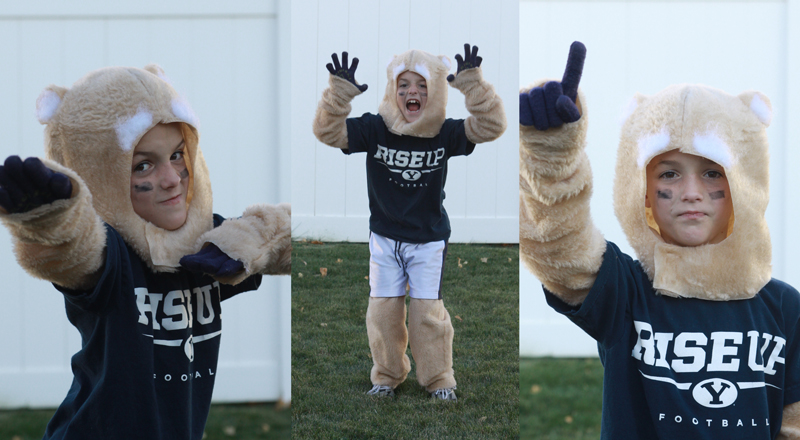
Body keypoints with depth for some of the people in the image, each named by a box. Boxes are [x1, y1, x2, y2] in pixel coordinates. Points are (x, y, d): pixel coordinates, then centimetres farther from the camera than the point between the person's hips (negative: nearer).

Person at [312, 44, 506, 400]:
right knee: (383, 310, 7)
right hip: (384, 239, 1)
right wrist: (340, 92, -35)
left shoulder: (445, 133, -12)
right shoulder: (374, 128, -12)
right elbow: (328, 131, -19)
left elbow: (490, 126, -21)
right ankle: (387, 376, 25)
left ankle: (438, 380, 18)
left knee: (428, 312, 1)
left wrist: (473, 84, -33)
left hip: (429, 240, -1)